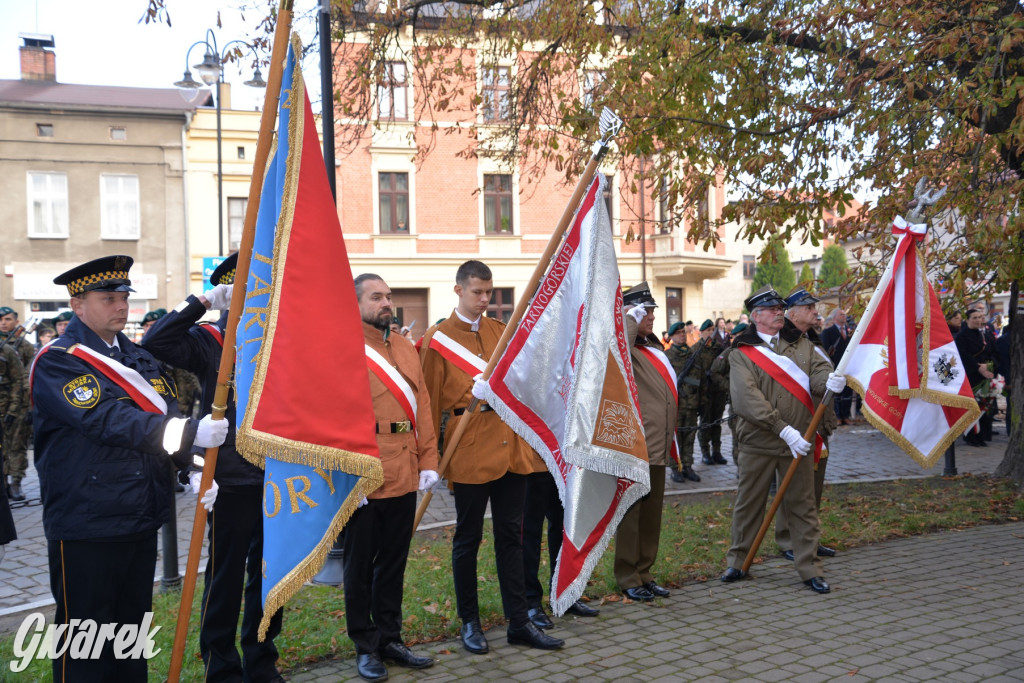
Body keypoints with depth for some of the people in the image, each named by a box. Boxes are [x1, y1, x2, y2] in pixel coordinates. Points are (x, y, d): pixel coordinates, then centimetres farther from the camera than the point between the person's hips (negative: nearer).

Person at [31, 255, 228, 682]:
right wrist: (191, 432, -32)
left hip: (142, 521, 7)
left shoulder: (140, 358, 13)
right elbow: (107, 421, -24)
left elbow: (167, 418, 11)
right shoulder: (56, 362, -10)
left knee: (133, 627, 17)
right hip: (86, 526, -7)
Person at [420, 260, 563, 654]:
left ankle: (519, 622, 19)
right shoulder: (437, 340, -2)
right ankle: (469, 623, 21)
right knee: (468, 539, 7)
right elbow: (430, 403, -1)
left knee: (511, 536, 10)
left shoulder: (500, 330, 12)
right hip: (469, 451, -4)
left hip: (511, 447, 5)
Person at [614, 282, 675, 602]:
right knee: (631, 513, 1)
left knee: (652, 514, 15)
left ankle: (644, 573, 26)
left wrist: (670, 437, 24)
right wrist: (631, 318, -24)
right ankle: (628, 579, 12)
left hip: (657, 446, 9)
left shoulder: (652, 345, 17)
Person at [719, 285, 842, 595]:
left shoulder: (802, 345, 11)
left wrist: (829, 380, -30)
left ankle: (810, 568, 18)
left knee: (803, 506, 7)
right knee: (748, 505, 9)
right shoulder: (742, 354, -2)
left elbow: (818, 371, -4)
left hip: (797, 442, 2)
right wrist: (783, 429, -23)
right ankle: (738, 562, 25)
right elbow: (747, 399, -15)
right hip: (758, 444, -2)